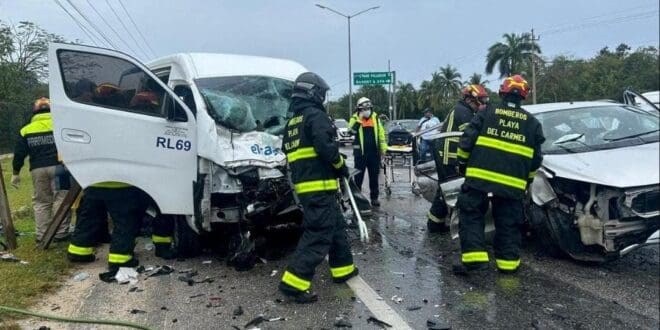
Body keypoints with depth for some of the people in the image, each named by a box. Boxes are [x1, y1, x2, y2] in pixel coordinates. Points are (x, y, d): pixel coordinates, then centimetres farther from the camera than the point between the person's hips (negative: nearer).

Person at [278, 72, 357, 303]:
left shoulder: (292, 123, 19)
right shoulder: (316, 116, -9)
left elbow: (290, 154, 22)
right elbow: (325, 147, -20)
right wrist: (341, 165, -4)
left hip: (304, 186, 10)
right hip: (319, 186, -10)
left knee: (336, 226, 21)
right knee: (318, 235, -8)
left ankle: (343, 269, 31)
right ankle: (294, 283, -11)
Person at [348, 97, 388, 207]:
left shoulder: (375, 117, 7)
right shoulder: (355, 118, 1)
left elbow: (381, 133, 9)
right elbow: (352, 130, -18)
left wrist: (383, 149, 6)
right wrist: (359, 119, -22)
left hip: (374, 152, 2)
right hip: (360, 152, -2)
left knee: (374, 176, 8)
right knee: (359, 176, 4)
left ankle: (374, 197, 17)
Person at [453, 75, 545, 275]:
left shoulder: (487, 113, 4)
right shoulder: (532, 123, 11)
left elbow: (467, 141, -1)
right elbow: (536, 158, 13)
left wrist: (462, 163, 11)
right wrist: (528, 179, 25)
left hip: (479, 176, -2)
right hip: (513, 183, 2)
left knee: (471, 215, 5)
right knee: (508, 222, 12)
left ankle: (474, 256, -5)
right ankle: (508, 261, 16)